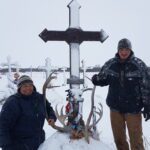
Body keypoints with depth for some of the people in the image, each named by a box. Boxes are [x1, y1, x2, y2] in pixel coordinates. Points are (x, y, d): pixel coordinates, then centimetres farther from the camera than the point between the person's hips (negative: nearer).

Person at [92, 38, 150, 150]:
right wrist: (96, 80, -14)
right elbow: (103, 80, 9)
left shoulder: (139, 65, -10)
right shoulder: (110, 64, -3)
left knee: (136, 140, 9)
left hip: (133, 108, -3)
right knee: (119, 138, 19)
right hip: (115, 107, 3)